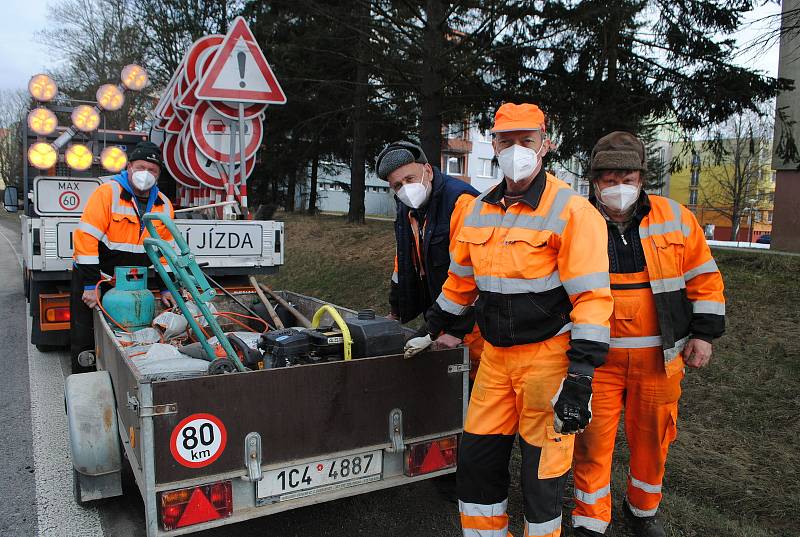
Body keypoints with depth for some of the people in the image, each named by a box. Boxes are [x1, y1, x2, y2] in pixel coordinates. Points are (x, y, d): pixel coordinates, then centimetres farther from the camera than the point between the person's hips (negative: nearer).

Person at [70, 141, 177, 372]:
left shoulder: (164, 205, 2)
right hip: (92, 278, -4)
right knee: (85, 338, 2)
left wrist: (166, 288, 4)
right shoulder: (108, 193, -16)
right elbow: (86, 238, -21)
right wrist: (90, 285, -22)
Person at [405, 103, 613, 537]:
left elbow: (591, 297, -17)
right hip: (495, 355, 6)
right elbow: (460, 279, 19)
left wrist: (580, 378, -21)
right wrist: (434, 330, 26)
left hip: (548, 355, -6)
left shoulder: (570, 210, -13)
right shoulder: (478, 210, 7)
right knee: (476, 456, 13)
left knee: (542, 467, 7)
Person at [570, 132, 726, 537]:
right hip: (595, 359, -1)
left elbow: (703, 277, 8)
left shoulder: (674, 218, 2)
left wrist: (704, 333, 3)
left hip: (659, 356, 2)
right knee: (592, 441, 3)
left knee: (652, 439, 14)